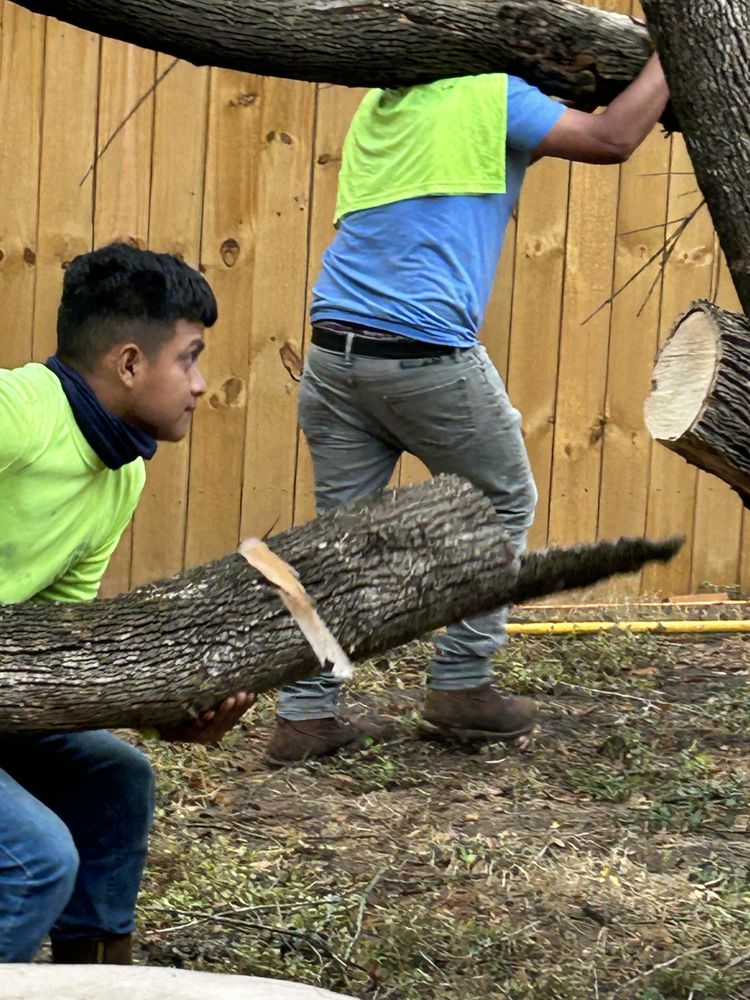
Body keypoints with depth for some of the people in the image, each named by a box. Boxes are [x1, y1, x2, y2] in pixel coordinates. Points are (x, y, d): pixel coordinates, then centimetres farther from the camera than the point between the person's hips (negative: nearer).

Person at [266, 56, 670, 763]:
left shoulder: (379, 106, 21)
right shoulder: (490, 94, -1)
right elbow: (612, 140, -6)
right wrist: (667, 60, 5)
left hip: (334, 348, 6)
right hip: (427, 354, -6)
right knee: (503, 506, 15)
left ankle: (304, 713, 7)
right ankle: (459, 685, 15)